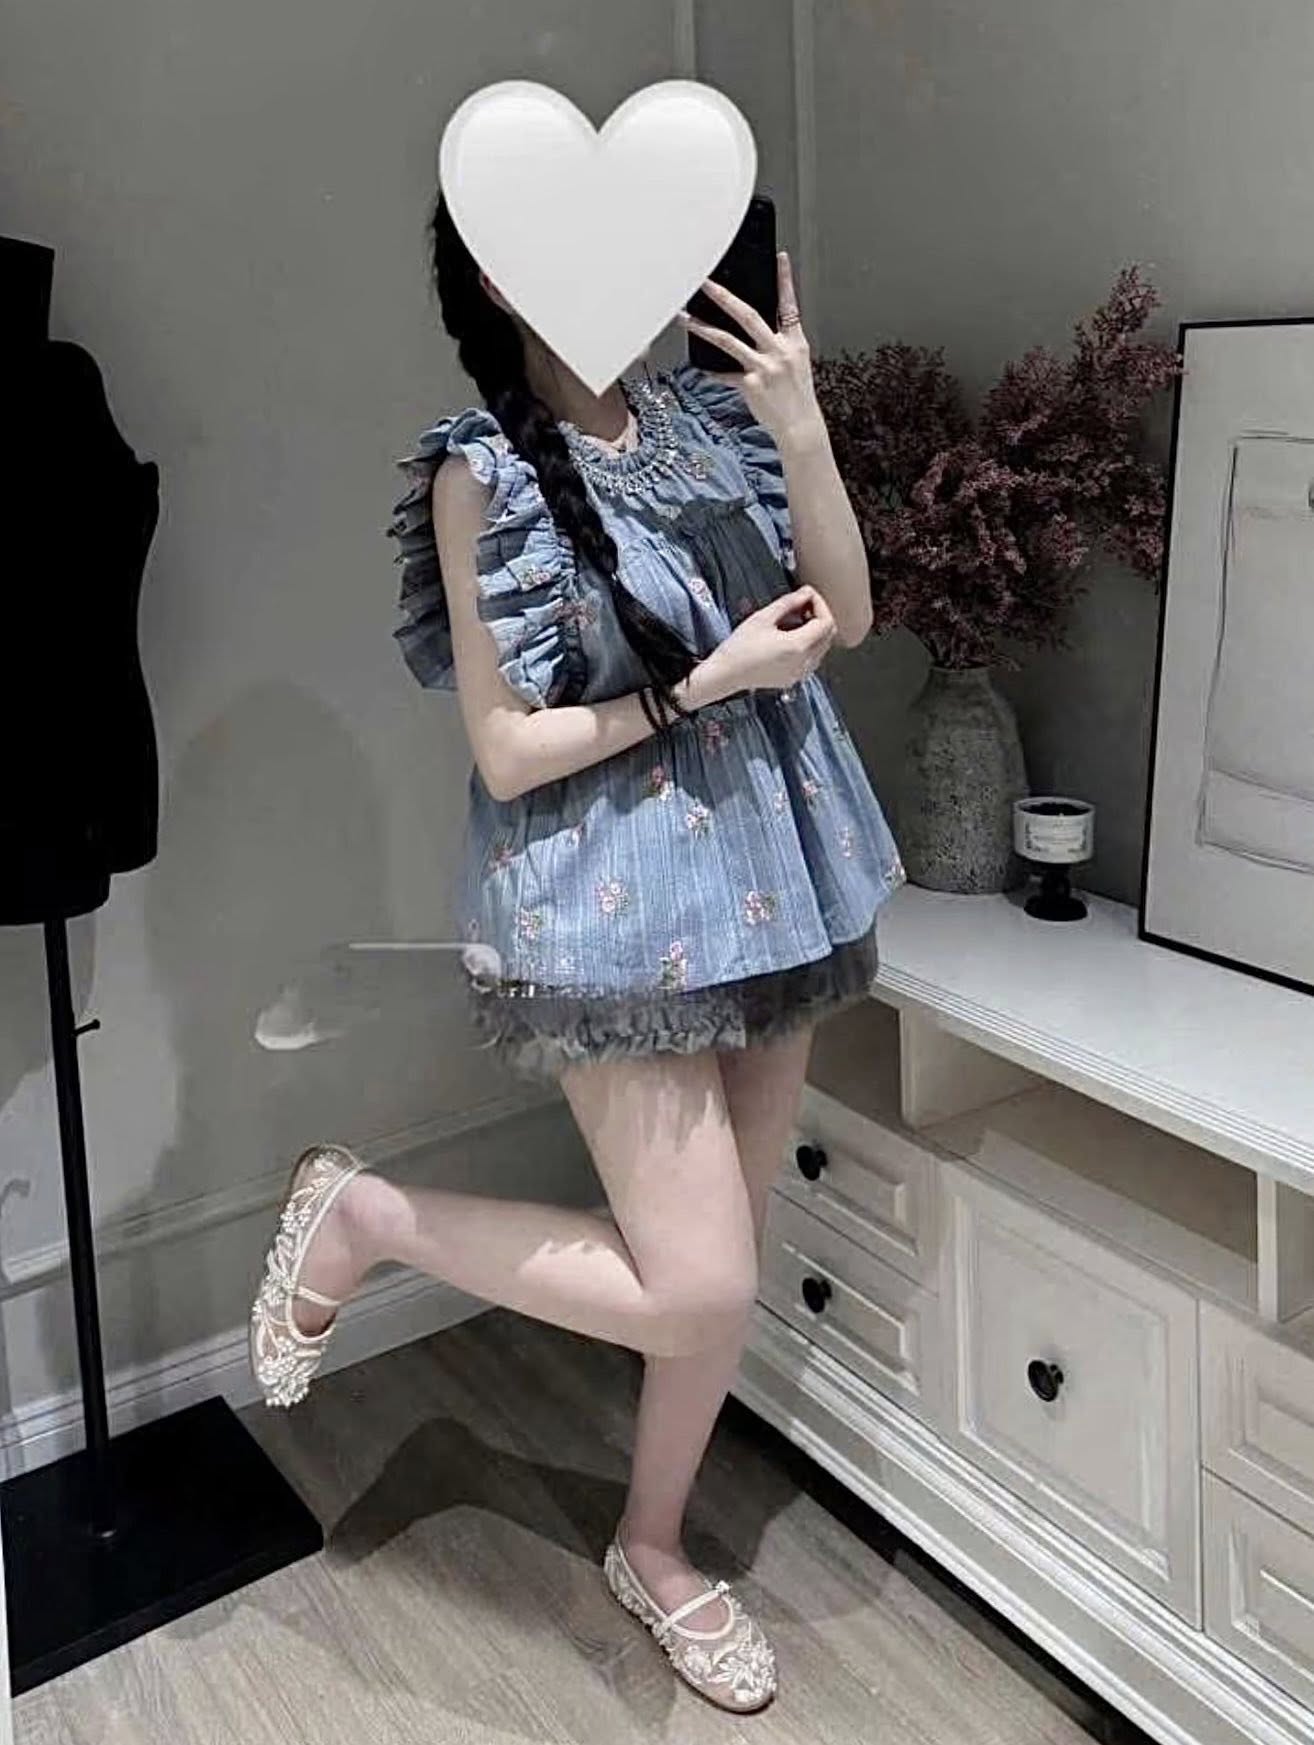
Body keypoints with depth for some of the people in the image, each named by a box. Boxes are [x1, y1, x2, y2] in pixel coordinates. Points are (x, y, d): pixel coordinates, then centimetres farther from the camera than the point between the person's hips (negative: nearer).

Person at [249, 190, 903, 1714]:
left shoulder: (706, 416, 6)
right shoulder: (484, 471, -11)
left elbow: (845, 612, 5)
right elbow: (507, 749, -13)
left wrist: (799, 426, -7)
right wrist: (713, 681, -16)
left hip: (770, 884, 7)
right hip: (617, 911, -6)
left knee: (725, 1260, 15)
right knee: (697, 1294, -8)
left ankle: (653, 1548, 37)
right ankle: (357, 1216, 11)